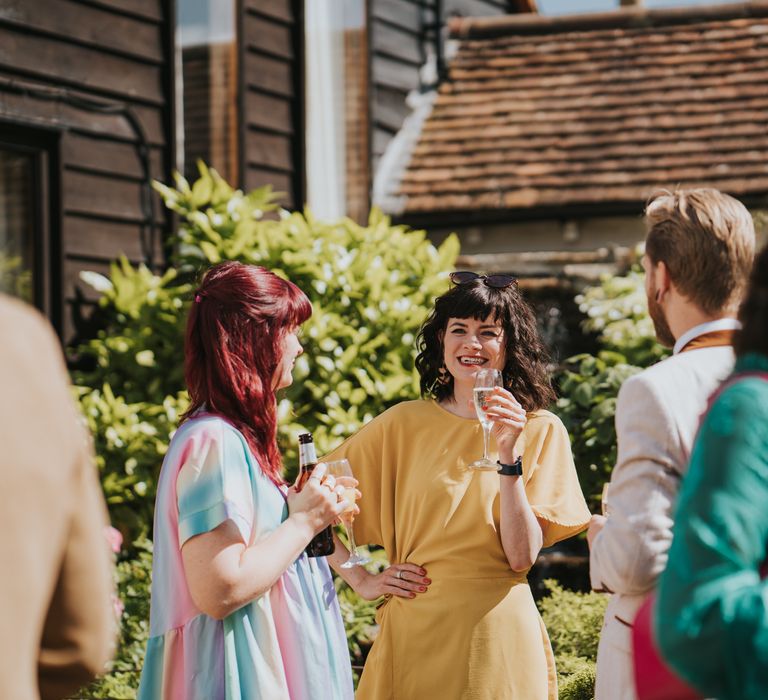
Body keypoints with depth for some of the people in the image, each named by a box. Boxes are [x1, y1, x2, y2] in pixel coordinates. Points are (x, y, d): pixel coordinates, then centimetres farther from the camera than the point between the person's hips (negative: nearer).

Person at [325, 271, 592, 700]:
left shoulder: (541, 431, -1)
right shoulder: (404, 424, 0)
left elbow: (521, 557, -9)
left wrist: (509, 455, -16)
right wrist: (362, 581, -2)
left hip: (500, 636, 0)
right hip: (415, 632, 0)